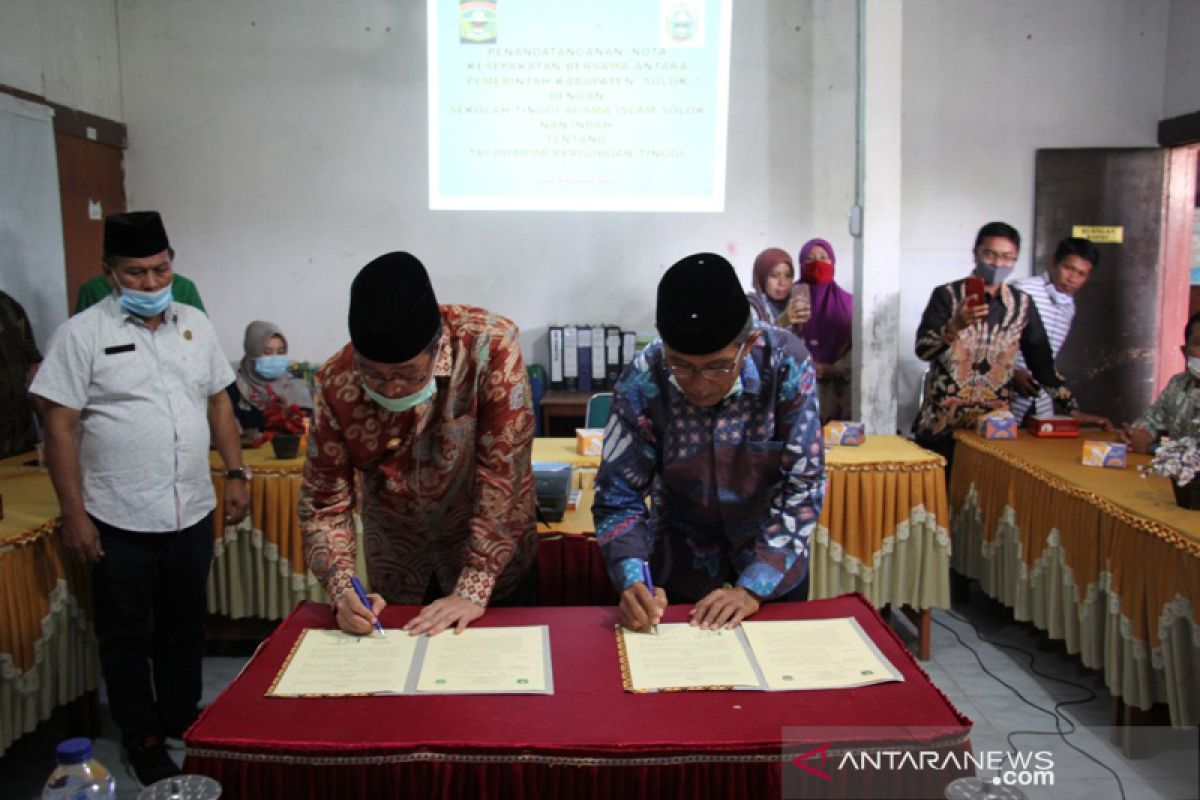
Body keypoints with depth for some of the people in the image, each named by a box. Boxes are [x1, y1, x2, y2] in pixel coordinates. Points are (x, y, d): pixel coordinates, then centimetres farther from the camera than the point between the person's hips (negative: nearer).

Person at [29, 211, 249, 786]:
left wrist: (236, 473, 6)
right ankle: (142, 743, 29)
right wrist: (74, 515, -12)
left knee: (185, 629, 18)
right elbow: (60, 428, -9)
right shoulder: (82, 334, -8)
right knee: (127, 636, 11)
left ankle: (181, 722, 37)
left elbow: (218, 403, 13)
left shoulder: (195, 324, 7)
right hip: (120, 522, -4)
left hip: (192, 514, 4)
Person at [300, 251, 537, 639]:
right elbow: (324, 503, -10)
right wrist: (343, 590, -24)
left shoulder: (490, 345, -26)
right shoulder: (337, 382, -17)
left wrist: (473, 589, -25)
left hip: (494, 566, -2)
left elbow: (504, 474, -25)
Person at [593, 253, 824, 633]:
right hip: (684, 556, 0)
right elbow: (617, 497, -18)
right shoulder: (641, 384, -26)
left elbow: (804, 484, -22)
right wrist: (632, 581, -34)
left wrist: (753, 587, -28)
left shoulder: (785, 362, -26)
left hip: (774, 551, 1)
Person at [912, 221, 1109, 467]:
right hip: (940, 427, -2)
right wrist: (955, 326, -29)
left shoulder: (1022, 304, 7)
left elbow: (1041, 362, 12)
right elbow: (922, 349, -12)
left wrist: (1074, 410, 8)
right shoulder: (947, 295, -2)